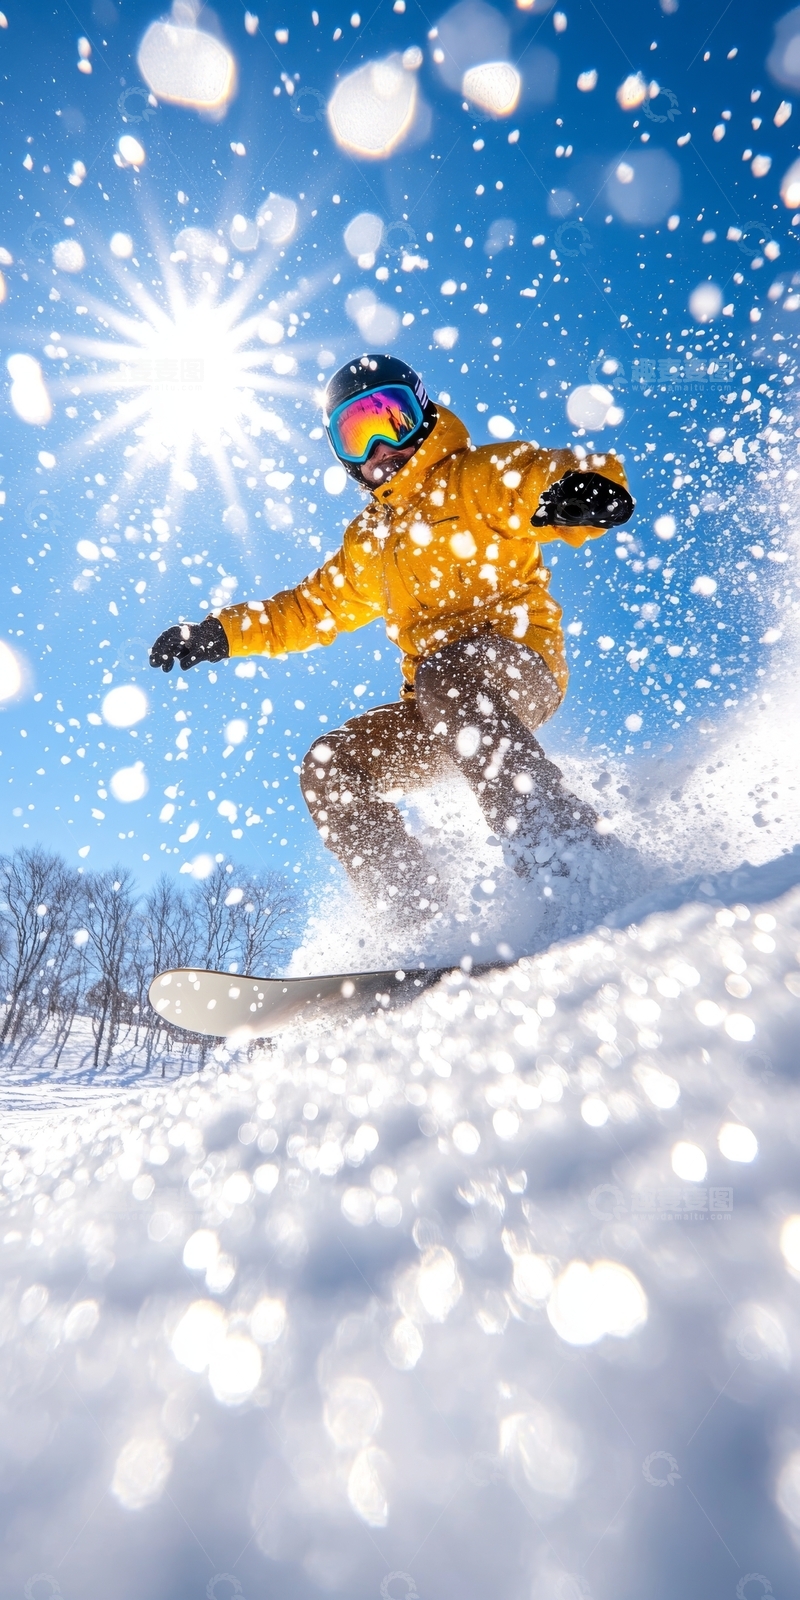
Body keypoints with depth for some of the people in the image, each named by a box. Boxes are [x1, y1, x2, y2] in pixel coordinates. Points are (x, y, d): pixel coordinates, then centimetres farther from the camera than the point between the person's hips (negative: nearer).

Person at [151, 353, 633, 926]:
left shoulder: (481, 476, 5)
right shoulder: (369, 539, 24)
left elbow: (550, 473, -10)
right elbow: (312, 607, 30)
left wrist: (584, 488, -36)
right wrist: (222, 632, 21)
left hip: (519, 662, -6)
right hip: (438, 708, 7)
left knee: (444, 673, -36)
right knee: (330, 769, -7)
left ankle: (564, 852, -41)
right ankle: (420, 924, -15)